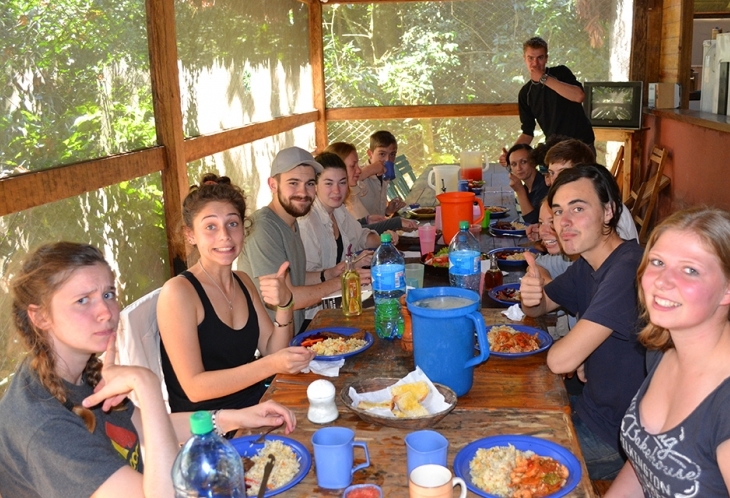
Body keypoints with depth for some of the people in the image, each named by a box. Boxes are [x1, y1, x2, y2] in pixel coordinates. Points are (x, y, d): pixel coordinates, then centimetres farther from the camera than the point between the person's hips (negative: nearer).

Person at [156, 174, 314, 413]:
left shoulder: (244, 282, 8)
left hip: (257, 409, 7)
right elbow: (194, 388, -17)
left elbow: (273, 351, 4)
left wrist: (284, 305, -13)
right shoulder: (177, 292, -14)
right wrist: (271, 365, -26)